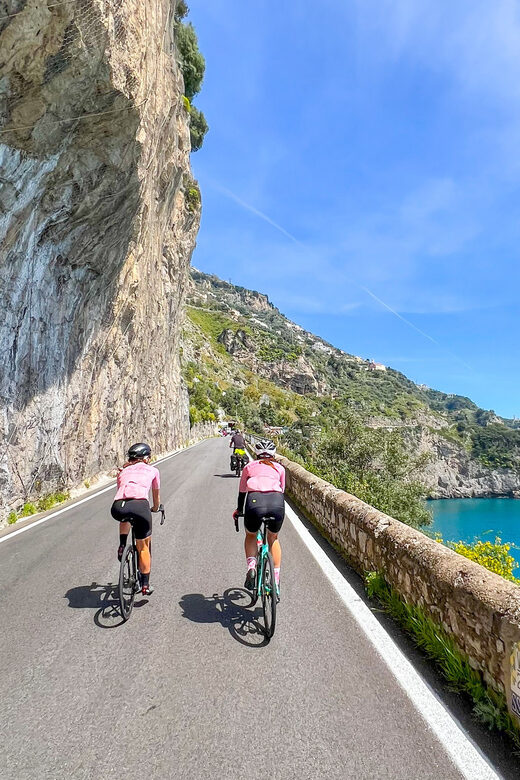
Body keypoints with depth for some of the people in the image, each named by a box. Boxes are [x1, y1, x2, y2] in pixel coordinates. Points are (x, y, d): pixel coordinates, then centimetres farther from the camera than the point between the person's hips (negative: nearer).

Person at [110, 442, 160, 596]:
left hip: (118, 508, 2)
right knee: (143, 547, 19)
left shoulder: (123, 471, 31)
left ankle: (122, 546, 25)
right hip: (139, 506, -2)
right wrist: (155, 508, 58)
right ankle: (145, 585, 24)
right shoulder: (152, 470, 25)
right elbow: (156, 497, 37)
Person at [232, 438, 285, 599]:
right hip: (277, 503, 1)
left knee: (250, 536, 29)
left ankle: (251, 566, 6)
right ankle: (276, 579, 24)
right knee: (273, 539, 29)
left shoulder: (250, 466, 25)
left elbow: (242, 491, 31)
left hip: (255, 502, -1)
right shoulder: (279, 468, 27)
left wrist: (239, 510, 46)